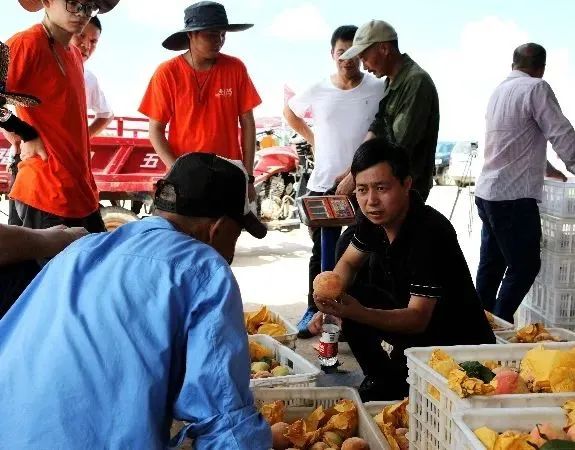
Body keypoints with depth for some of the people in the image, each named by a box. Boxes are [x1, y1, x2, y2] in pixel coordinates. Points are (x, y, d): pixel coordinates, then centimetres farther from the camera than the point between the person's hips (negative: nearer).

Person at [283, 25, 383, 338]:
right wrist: (312, 139, 7)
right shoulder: (317, 92, 1)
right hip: (322, 185, 2)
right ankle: (314, 310, 21)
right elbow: (289, 112, 19)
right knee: (322, 252, 10)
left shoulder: (379, 90, -5)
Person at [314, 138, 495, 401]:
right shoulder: (372, 217, -6)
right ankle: (380, 379, 10)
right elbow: (349, 262, 9)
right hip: (407, 315, 8)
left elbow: (418, 318, -31)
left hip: (460, 345, -8)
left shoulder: (430, 233, -30)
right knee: (352, 298, -8)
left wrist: (358, 312, -47)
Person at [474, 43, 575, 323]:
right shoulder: (536, 88, -10)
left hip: (488, 192, 9)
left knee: (491, 264, 15)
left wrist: (547, 169, 36)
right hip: (514, 195, -9)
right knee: (525, 266, 0)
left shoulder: (500, 91, 16)